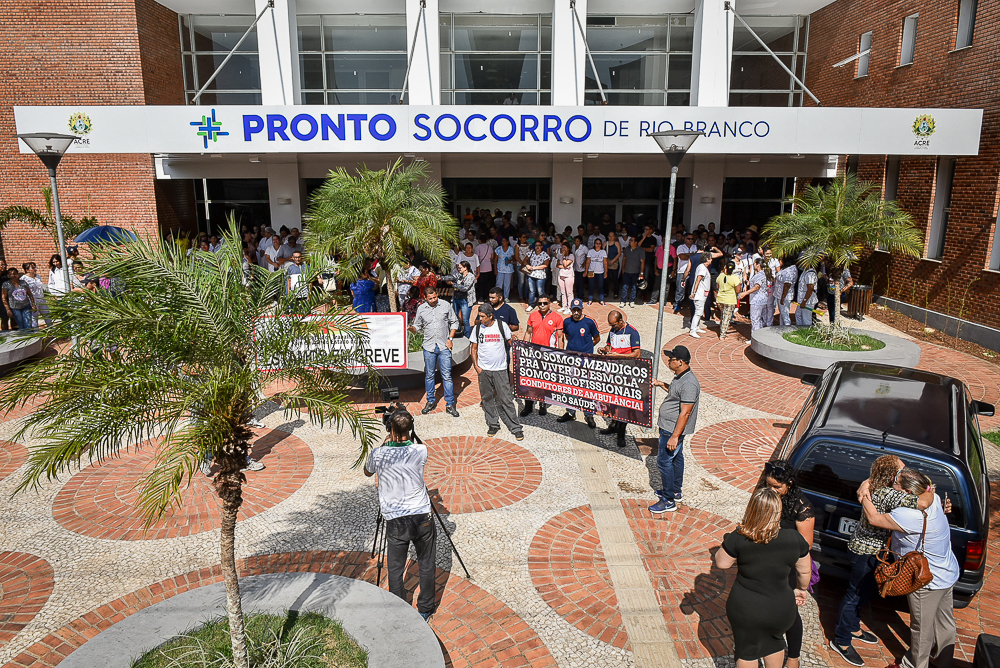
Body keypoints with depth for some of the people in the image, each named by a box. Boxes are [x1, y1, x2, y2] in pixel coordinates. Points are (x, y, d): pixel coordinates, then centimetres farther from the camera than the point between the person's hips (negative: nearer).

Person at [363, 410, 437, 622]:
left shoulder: (378, 454, -10)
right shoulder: (421, 451, -11)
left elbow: (367, 472, 14)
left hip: (395, 521, 0)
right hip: (422, 517, 0)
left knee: (395, 569, 14)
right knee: (427, 566, 17)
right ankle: (425, 609, 30)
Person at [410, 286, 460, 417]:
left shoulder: (446, 305, -1)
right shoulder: (421, 309, 3)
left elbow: (454, 322, 7)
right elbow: (418, 326, 10)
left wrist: (450, 339, -2)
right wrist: (411, 328, -13)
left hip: (444, 347, -1)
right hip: (429, 347, 2)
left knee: (447, 376, -2)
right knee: (429, 375, 9)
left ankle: (450, 404, 6)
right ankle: (431, 401, 24)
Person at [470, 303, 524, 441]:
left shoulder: (502, 325, -3)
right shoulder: (477, 328, 3)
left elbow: (512, 344, 6)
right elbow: (474, 349, 9)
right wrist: (476, 366, 2)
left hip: (500, 369, -2)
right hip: (484, 370, 2)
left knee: (506, 399, -2)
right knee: (487, 398, 8)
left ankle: (516, 428, 5)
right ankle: (493, 424, 23)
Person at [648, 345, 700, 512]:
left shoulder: (689, 384, -28)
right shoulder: (680, 377, 4)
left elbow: (685, 413, -28)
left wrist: (675, 436, -27)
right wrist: (662, 385, 13)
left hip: (673, 429, -10)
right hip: (670, 427, 10)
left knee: (664, 461, -4)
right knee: (676, 458, 21)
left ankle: (668, 501, 5)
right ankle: (675, 491, 37)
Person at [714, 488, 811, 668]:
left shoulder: (738, 539, -21)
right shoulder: (794, 539, -15)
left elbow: (721, 563, -6)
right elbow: (805, 571, 1)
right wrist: (801, 589, 21)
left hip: (745, 610, -2)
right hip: (780, 611, 2)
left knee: (747, 651, 22)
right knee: (775, 642, 32)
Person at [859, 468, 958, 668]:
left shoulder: (910, 516, -36)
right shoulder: (932, 499, -9)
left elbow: (874, 518, -29)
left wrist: (864, 498, -9)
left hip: (928, 582, -9)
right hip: (948, 574, 9)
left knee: (922, 628, 14)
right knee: (944, 623, 27)